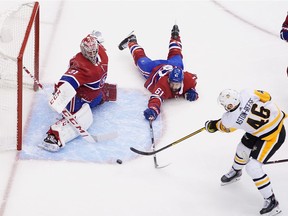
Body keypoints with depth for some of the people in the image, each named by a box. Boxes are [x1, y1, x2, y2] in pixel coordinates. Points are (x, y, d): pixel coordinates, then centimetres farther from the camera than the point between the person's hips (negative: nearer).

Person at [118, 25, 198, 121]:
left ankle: (175, 36, 62)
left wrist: (191, 91, -26)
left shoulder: (188, 79, -38)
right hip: (155, 70, -3)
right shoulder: (163, 84, -50)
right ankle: (131, 42, 50)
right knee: (142, 61, 25)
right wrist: (153, 110, -80)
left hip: (173, 66, 3)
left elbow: (194, 78, -13)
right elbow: (156, 98, -62)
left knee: (175, 56, 35)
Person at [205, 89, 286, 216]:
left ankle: (271, 202, 2)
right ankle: (236, 172, 55)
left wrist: (211, 125, 19)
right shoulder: (247, 94, -19)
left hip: (272, 136, -9)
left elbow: (223, 127, -1)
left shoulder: (231, 119, -26)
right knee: (243, 148, 24)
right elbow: (266, 96, -3)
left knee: (252, 168, -7)